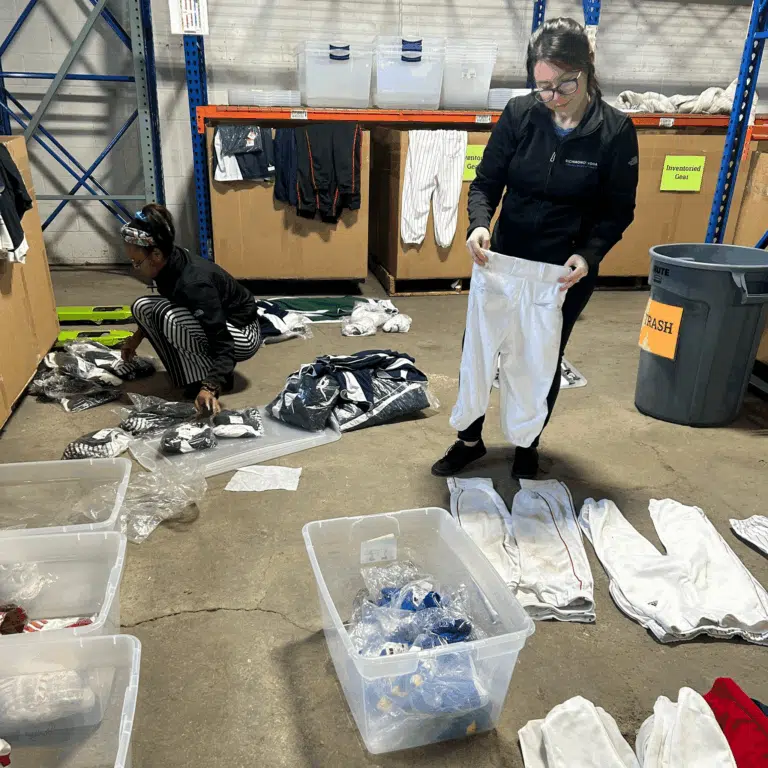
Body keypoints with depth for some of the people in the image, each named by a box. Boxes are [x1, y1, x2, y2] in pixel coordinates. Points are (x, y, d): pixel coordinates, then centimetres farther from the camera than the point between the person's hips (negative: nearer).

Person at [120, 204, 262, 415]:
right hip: (209, 320, 9)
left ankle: (208, 379, -11)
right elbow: (165, 304, 15)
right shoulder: (170, 264, -9)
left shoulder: (193, 282, -34)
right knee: (142, 307, -2)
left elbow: (223, 345, -37)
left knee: (170, 319, -32)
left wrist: (209, 389, -49)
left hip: (242, 334, -9)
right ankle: (194, 373, 3)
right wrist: (138, 336, 16)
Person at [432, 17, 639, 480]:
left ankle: (529, 447, 33)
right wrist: (480, 224, -23)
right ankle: (470, 440, 28)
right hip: (506, 259, 2)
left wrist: (589, 255, -23)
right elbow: (487, 182, -3)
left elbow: (619, 210, -6)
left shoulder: (615, 130, -12)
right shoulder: (519, 115, -8)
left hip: (567, 270, -2)